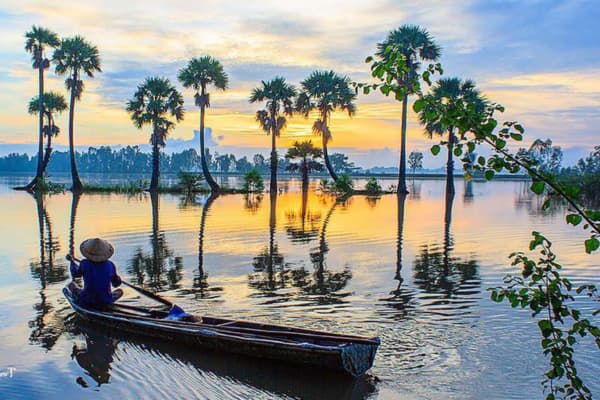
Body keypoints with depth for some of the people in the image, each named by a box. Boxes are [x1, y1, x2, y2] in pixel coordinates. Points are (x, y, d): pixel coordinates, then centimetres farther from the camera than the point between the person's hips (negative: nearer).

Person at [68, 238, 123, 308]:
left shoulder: (84, 264, -16)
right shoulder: (110, 265, -12)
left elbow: (75, 274, 7)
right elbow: (117, 284, 0)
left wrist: (72, 261, 23)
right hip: (105, 302, 1)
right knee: (120, 291, 27)